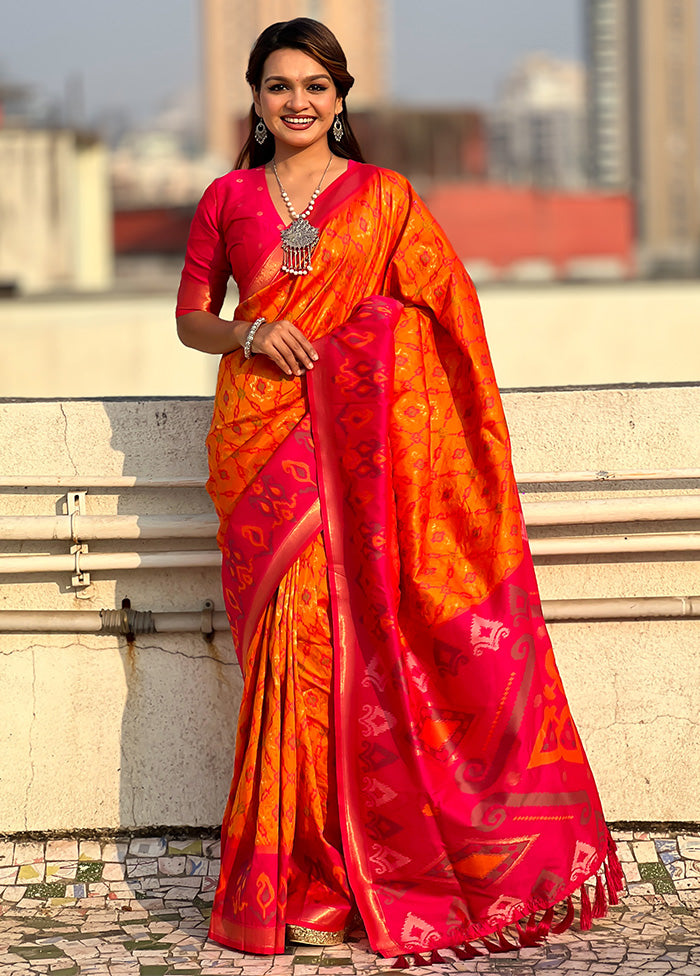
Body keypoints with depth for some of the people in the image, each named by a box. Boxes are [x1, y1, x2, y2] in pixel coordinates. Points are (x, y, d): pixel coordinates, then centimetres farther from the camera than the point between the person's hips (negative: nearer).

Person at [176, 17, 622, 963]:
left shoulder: (387, 199, 8)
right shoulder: (227, 200, 12)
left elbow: (442, 315, 7)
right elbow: (191, 316, 15)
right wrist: (251, 333, -6)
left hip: (363, 440, -1)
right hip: (264, 439, 1)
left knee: (356, 632, -7)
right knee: (290, 635, -6)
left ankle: (316, 876, 3)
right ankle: (302, 882, 1)